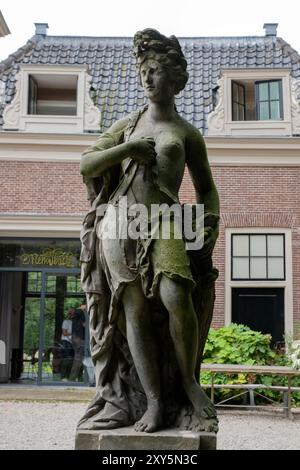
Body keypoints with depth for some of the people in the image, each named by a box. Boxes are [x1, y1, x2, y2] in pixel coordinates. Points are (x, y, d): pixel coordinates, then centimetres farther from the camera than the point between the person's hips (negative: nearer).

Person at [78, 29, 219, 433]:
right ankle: (154, 401, -2)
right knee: (135, 310, -5)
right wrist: (126, 149, -3)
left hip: (164, 222, -2)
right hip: (120, 221, 2)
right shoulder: (128, 125, 18)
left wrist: (212, 220, 0)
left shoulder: (188, 133, 13)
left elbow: (206, 189, 19)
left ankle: (188, 382, -3)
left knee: (175, 297, -25)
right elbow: (86, 165, 12)